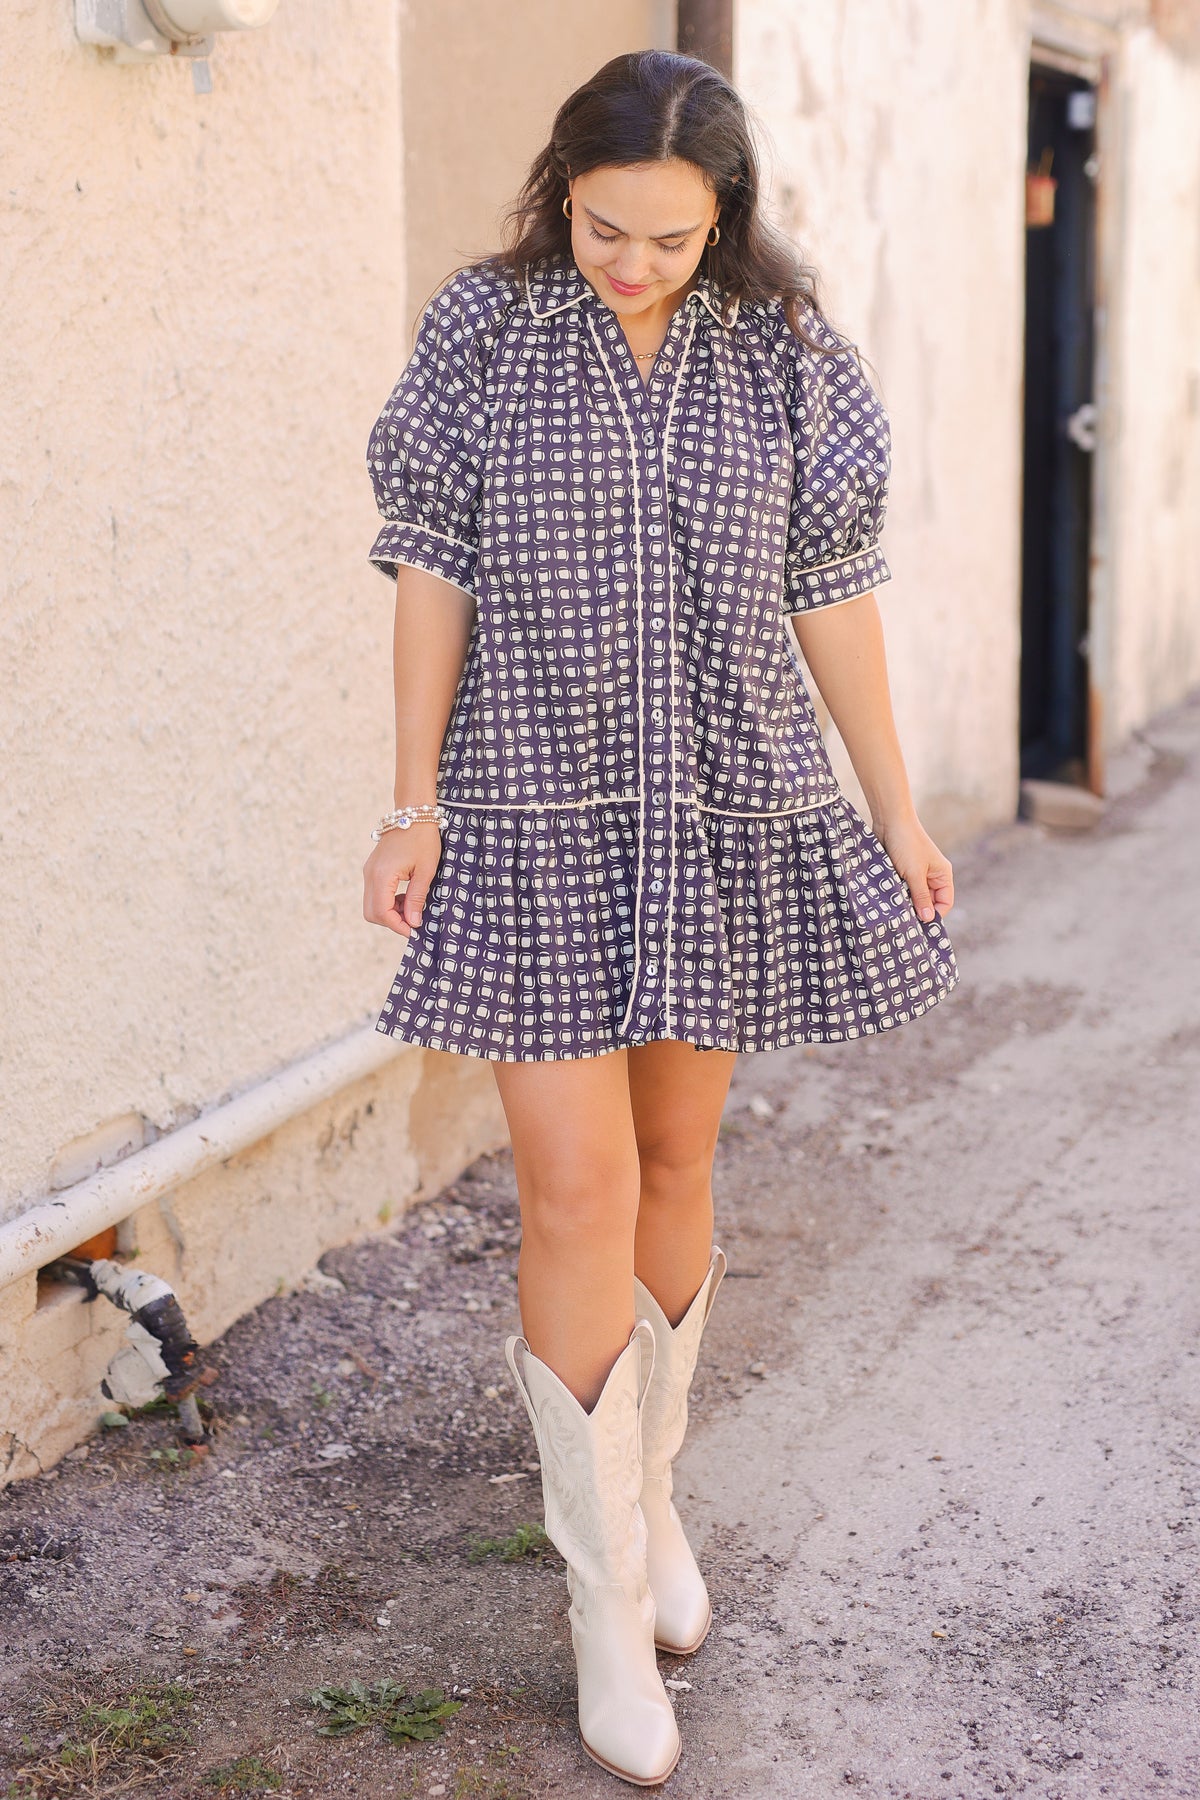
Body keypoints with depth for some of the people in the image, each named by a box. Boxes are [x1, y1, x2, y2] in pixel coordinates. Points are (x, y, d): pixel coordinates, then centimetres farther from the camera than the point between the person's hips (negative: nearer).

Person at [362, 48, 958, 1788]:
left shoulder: (783, 353, 1)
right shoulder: (482, 331, -3)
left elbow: (831, 592, 5)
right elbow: (435, 570, -1)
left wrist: (897, 806, 6)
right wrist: (414, 802, -4)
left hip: (731, 819, 2)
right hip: (542, 822, -2)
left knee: (677, 1166, 12)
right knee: (576, 1192, -6)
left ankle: (648, 1492, 33)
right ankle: (610, 1604, 8)